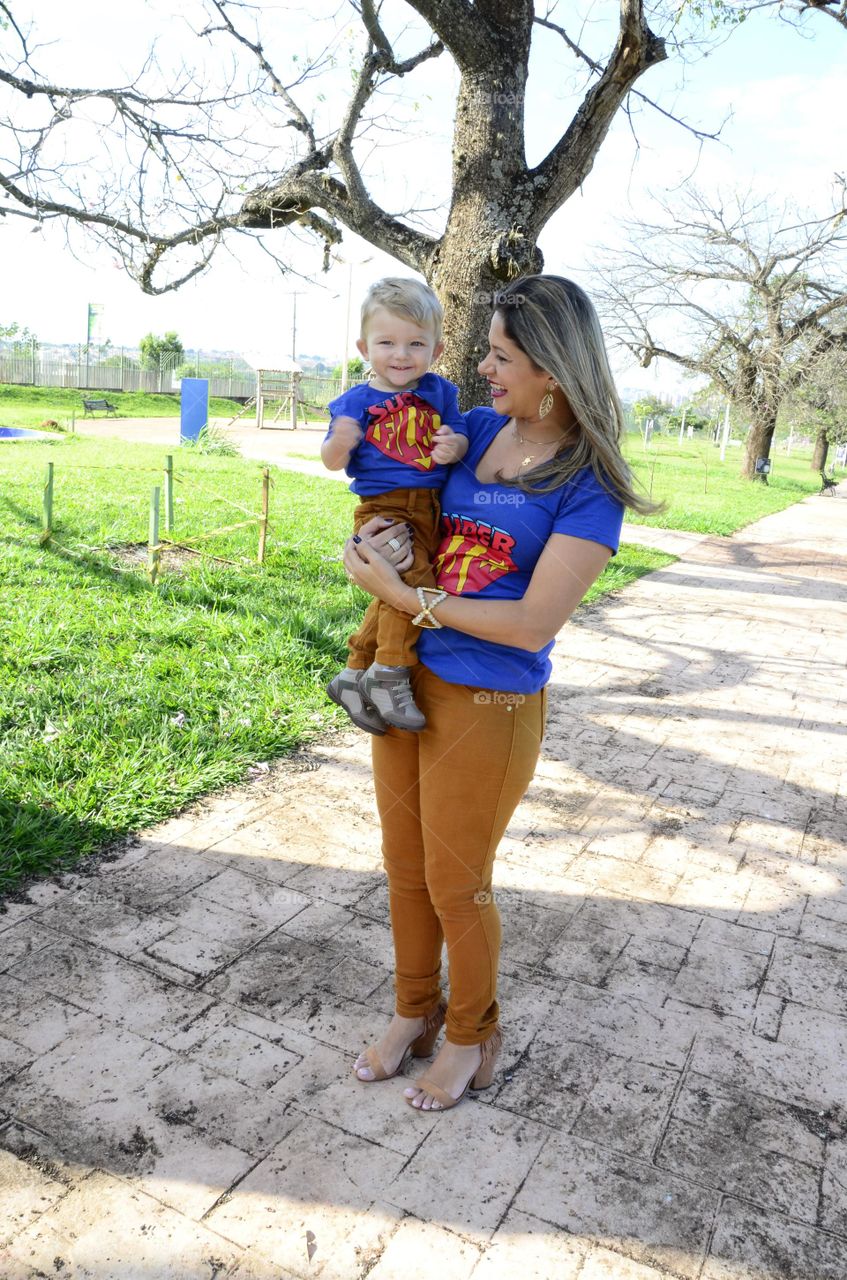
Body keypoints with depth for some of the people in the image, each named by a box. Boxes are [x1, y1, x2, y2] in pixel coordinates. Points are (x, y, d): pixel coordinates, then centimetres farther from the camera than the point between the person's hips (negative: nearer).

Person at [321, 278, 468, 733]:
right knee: (414, 581, -24)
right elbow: (333, 463, -1)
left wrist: (455, 447, -14)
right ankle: (389, 675, -12)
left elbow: (460, 437, 10)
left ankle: (354, 675, 22)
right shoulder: (355, 402, -2)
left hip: (431, 508, 5)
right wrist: (340, 443, -24)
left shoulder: (439, 392, 7)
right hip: (383, 508, -4)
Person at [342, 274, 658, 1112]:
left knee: (456, 884, 11)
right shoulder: (476, 430, 2)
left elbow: (533, 624, -21)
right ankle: (415, 1014, 43)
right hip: (405, 681, 6)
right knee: (404, 867, 19)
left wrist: (403, 595, -19)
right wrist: (376, 529, -3)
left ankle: (471, 1038, 39)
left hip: (487, 706, -6)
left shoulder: (589, 483, -15)